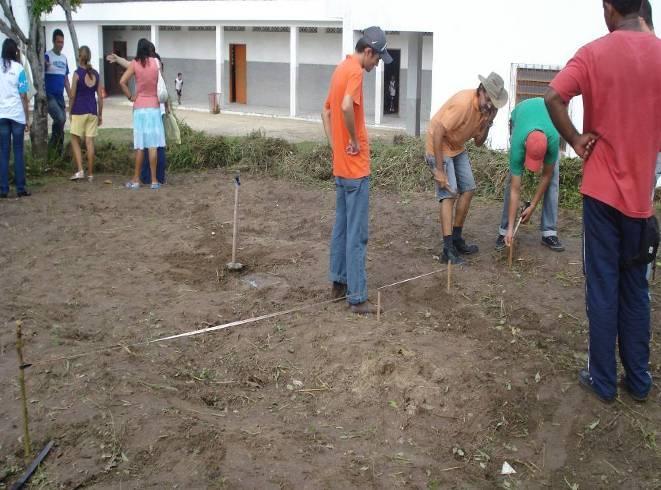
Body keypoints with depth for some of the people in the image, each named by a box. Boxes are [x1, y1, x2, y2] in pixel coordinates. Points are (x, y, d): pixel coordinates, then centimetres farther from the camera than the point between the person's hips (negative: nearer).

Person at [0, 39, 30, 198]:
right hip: (17, 115, -2)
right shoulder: (19, 68, -4)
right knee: (18, 151, 4)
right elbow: (23, 96, -4)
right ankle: (20, 188, 5)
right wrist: (27, 119, 1)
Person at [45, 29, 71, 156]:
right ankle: (53, 145, -4)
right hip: (49, 95, -7)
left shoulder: (64, 58, 14)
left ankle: (57, 149, 15)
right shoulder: (47, 56, -6)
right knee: (60, 119, -21)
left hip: (60, 96, 7)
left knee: (61, 121, 6)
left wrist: (70, 97, 16)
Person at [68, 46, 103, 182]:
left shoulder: (77, 73, -7)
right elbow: (100, 96, 7)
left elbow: (72, 95, -7)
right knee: (90, 141, 5)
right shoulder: (95, 74, 5)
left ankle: (80, 170, -4)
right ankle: (90, 174, 8)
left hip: (79, 111, -4)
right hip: (92, 111, 4)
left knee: (75, 140, 7)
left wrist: (70, 111, 4)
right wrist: (100, 114, 14)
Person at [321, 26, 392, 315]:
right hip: (355, 167, -9)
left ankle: (338, 282, 26)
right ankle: (357, 298, -1)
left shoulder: (341, 69, 13)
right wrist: (355, 140, -20)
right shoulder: (355, 71, -16)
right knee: (356, 234, -5)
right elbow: (347, 106, -34)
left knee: (341, 226, 17)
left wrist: (335, 145, 13)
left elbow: (326, 112, 21)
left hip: (340, 165, 9)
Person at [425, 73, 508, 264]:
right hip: (439, 147, -9)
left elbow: (479, 142, 2)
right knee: (449, 193, -16)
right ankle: (448, 249, -17)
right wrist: (439, 171, -29)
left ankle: (456, 239, 19)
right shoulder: (463, 103, -29)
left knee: (468, 189, 8)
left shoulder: (486, 108, -4)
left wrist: (487, 123, -17)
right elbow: (438, 134, -29)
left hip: (458, 148, 9)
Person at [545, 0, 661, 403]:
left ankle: (603, 381, 13)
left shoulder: (594, 53, -8)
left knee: (603, 287, 5)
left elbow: (554, 98, -21)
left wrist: (576, 140, -9)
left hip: (603, 188, -3)